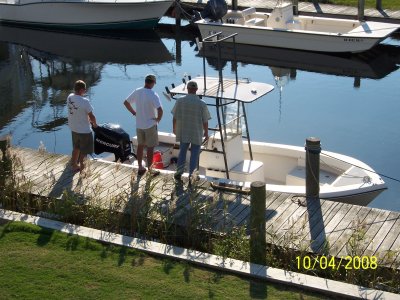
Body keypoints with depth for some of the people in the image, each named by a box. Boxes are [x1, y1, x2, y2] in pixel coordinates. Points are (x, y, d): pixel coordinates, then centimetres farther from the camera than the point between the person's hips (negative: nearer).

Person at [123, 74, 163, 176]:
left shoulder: (137, 92, -3)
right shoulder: (153, 95, -20)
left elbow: (126, 102, 8)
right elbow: (160, 110, -30)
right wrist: (158, 119, -12)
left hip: (139, 125, 5)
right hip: (150, 125, -5)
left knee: (140, 146, 18)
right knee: (150, 148, 6)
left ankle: (140, 167, 26)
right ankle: (150, 169, 14)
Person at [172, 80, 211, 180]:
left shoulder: (180, 101, -10)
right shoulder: (202, 104, -14)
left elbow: (175, 117, -3)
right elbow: (205, 121, -9)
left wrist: (174, 128, 13)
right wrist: (206, 133, 7)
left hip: (183, 132, 2)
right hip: (197, 134, -2)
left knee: (182, 152, 17)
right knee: (194, 154, 10)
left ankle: (179, 173, 16)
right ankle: (191, 175, 12)